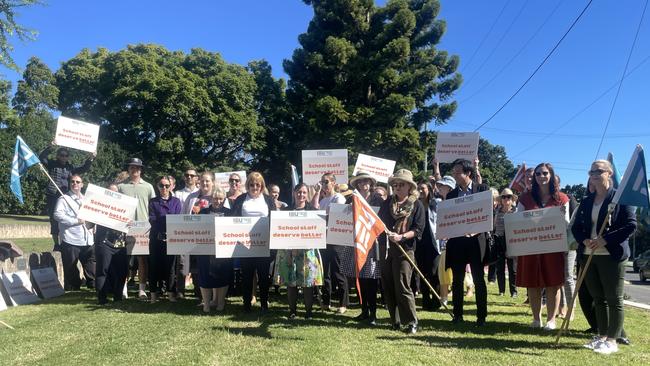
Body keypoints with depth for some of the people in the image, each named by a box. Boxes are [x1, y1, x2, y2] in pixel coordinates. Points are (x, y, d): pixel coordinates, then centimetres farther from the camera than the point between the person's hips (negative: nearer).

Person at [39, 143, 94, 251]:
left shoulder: (70, 167, 12)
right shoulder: (52, 164, 2)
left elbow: (83, 169, 13)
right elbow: (41, 157, -11)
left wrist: (90, 159, -2)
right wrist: (50, 148, -25)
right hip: (53, 197, -3)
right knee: (54, 221, 1)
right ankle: (56, 245, 8)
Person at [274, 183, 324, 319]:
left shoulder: (312, 210, 7)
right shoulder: (286, 210, 11)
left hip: (307, 249, -1)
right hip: (288, 249, 1)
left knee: (308, 281, -1)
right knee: (290, 280, 3)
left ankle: (308, 310, 10)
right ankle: (292, 310, 15)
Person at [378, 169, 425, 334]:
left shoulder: (416, 205, 1)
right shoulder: (387, 203, 13)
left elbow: (418, 229, -7)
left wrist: (401, 237, -20)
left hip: (405, 249, -5)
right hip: (385, 249, 5)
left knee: (402, 287, -9)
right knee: (388, 287, 7)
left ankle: (412, 322, 3)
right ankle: (395, 321, 18)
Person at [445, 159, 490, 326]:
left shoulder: (482, 189, 1)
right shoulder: (451, 194, 12)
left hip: (475, 240, -3)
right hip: (456, 240, 3)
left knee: (479, 280, 3)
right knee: (457, 280, 8)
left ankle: (481, 316, 11)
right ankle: (457, 315, 16)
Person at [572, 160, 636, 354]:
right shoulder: (586, 201, 13)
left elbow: (631, 225, -12)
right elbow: (576, 227, 14)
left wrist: (605, 240, -19)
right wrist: (584, 240, -7)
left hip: (612, 255, -6)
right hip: (588, 255, 6)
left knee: (614, 299, 3)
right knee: (598, 299, 13)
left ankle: (612, 340, 12)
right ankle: (602, 335, 24)